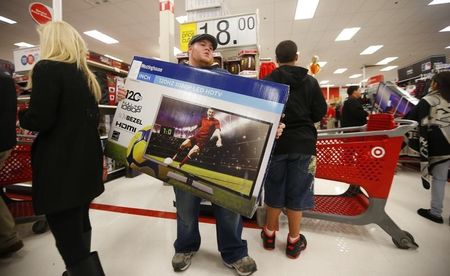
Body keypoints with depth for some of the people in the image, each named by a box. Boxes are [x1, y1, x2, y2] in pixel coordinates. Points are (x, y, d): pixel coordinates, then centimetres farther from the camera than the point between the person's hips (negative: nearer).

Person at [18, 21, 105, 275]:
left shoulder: (47, 68, -10)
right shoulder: (86, 75, 14)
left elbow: (39, 120, -16)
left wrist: (21, 115, 3)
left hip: (61, 167, -9)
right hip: (85, 161, 9)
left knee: (69, 242, -1)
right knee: (80, 224, 23)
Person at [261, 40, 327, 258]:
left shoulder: (267, 82, -3)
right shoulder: (310, 81, 2)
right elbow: (320, 111, 3)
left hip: (276, 142, 0)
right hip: (303, 143, 1)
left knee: (274, 190, 13)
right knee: (297, 192, 9)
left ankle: (269, 234, 27)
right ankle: (294, 241, 22)